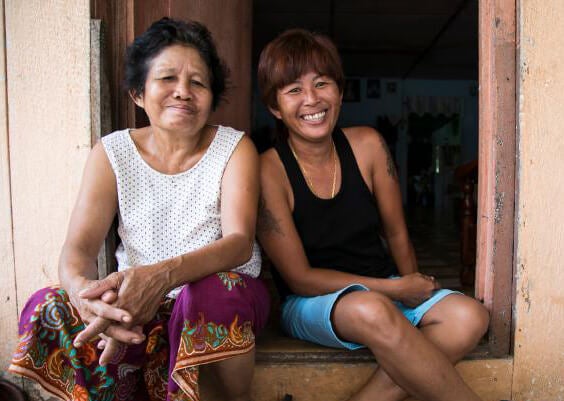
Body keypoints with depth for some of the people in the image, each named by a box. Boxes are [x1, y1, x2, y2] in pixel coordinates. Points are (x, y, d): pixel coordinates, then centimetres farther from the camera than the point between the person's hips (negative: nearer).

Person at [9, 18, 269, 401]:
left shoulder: (235, 147, -5)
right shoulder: (112, 152, 0)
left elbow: (239, 241, -20)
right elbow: (79, 246, -9)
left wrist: (162, 276, -39)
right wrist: (81, 288, -34)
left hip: (227, 297, -1)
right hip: (133, 301, 2)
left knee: (215, 289, -35)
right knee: (49, 309, -22)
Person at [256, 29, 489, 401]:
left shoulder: (368, 144, -3)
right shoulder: (269, 171, -14)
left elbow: (396, 234, 7)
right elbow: (300, 278, -14)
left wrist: (412, 287, -8)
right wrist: (397, 289, -15)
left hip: (384, 288, 5)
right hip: (310, 301, -4)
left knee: (469, 316, -21)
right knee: (373, 311, -36)